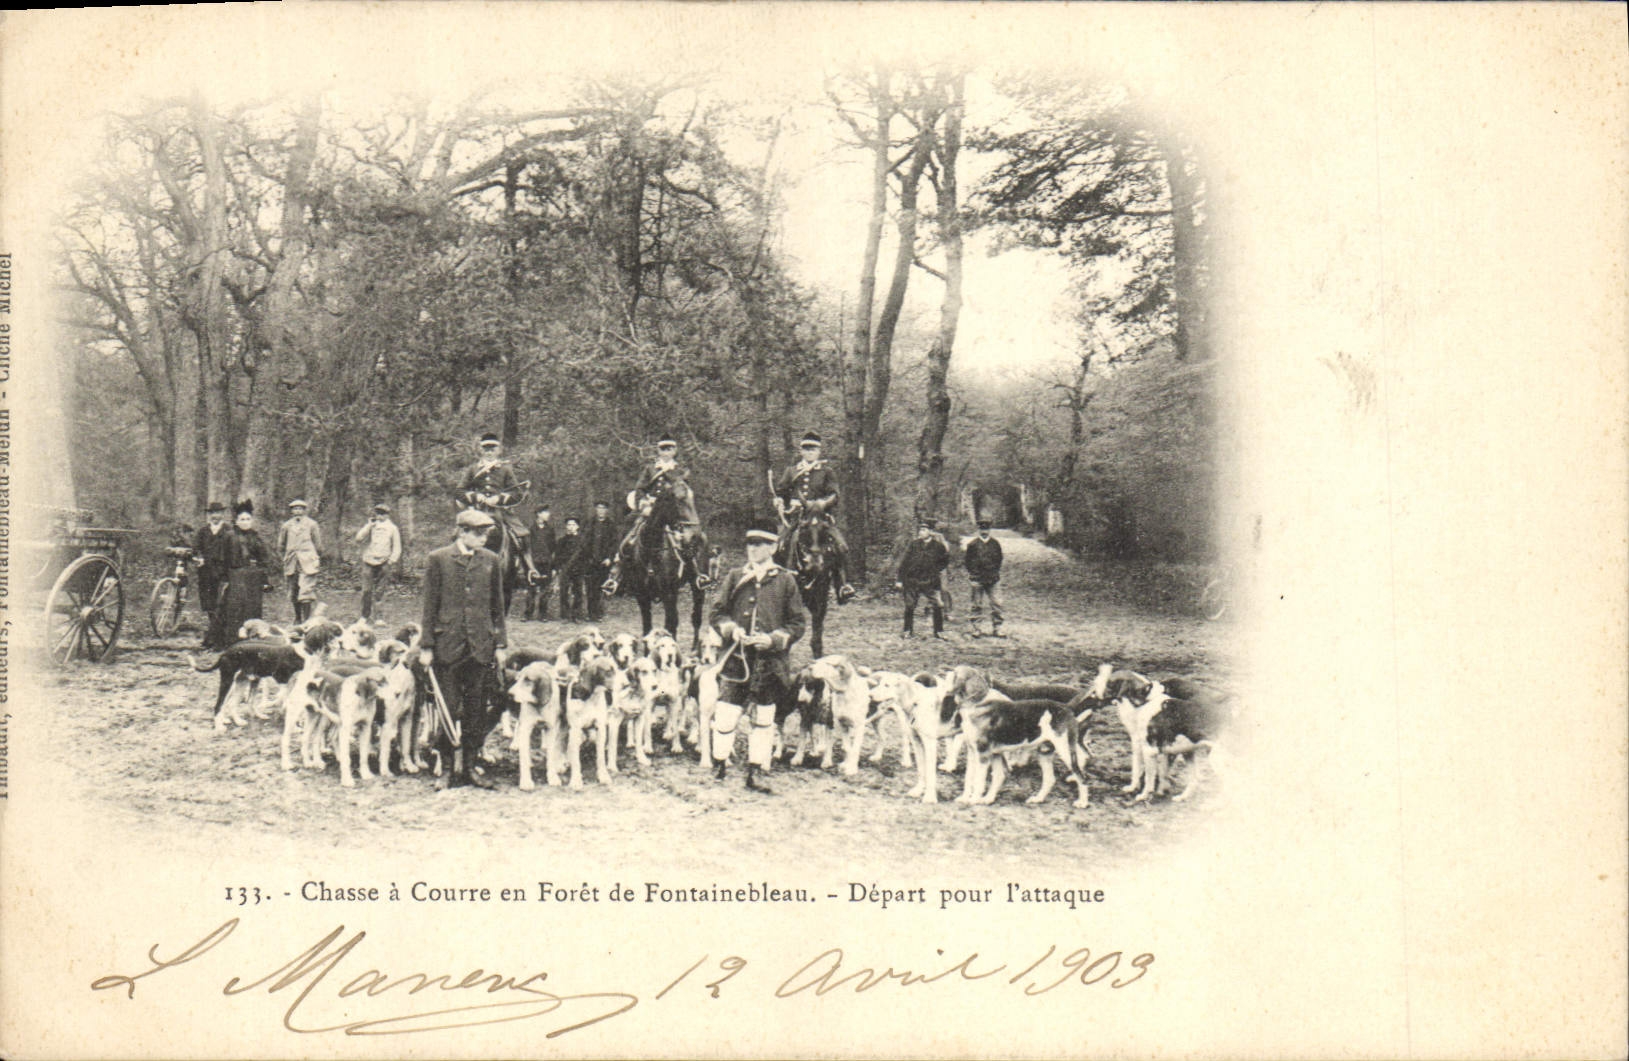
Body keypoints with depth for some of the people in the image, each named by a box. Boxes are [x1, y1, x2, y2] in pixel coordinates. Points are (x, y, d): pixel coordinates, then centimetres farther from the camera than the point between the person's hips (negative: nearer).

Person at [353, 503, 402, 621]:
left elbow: (397, 548, 10)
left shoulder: (392, 528, 10)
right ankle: (365, 616, 7)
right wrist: (369, 525, -8)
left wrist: (392, 561, -4)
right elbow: (359, 538, -6)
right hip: (369, 562, 1)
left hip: (383, 563, -1)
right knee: (366, 591, -3)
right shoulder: (369, 526, 10)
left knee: (379, 591, -5)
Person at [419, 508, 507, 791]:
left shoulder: (490, 560, 7)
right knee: (450, 709, 0)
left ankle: (470, 765, 13)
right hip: (447, 645, -2)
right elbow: (430, 605, 1)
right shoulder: (438, 560, -1)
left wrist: (499, 642, 9)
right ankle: (455, 764, 9)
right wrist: (427, 646, -2)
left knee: (477, 709, 5)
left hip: (481, 646, 3)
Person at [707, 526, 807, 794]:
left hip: (769, 660, 0)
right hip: (736, 658, 0)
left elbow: (798, 622, 4)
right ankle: (719, 763, 18)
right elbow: (718, 612, 11)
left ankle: (754, 773, 16)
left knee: (763, 719, 7)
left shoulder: (785, 580, 4)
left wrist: (773, 639, -11)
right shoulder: (734, 578, 8)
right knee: (726, 714, -3)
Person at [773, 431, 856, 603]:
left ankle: (843, 586, -15)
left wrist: (820, 504, -18)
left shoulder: (827, 471, 9)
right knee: (780, 547, -16)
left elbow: (833, 495, 0)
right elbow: (779, 493, 19)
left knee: (841, 546, -21)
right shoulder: (791, 472, 15)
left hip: (822, 517, -2)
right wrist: (781, 508, 0)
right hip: (797, 517, 2)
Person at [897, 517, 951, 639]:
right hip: (912, 581, 1)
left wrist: (937, 570, 4)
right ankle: (908, 630, 19)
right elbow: (904, 562, 4)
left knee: (938, 606, -5)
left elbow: (946, 560, 16)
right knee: (909, 606, 6)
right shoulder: (913, 545, 2)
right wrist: (900, 579, 1)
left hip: (930, 581, -1)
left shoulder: (938, 546, -1)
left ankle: (939, 631, 8)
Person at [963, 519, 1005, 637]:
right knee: (977, 605, 2)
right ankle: (975, 628, 11)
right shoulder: (972, 544, -2)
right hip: (977, 579, -2)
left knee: (996, 603, -2)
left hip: (992, 579, 2)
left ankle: (996, 629, 5)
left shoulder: (995, 544, 6)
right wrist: (971, 574, 0)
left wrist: (996, 572, 8)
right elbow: (966, 560, 4)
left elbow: (999, 559, 17)